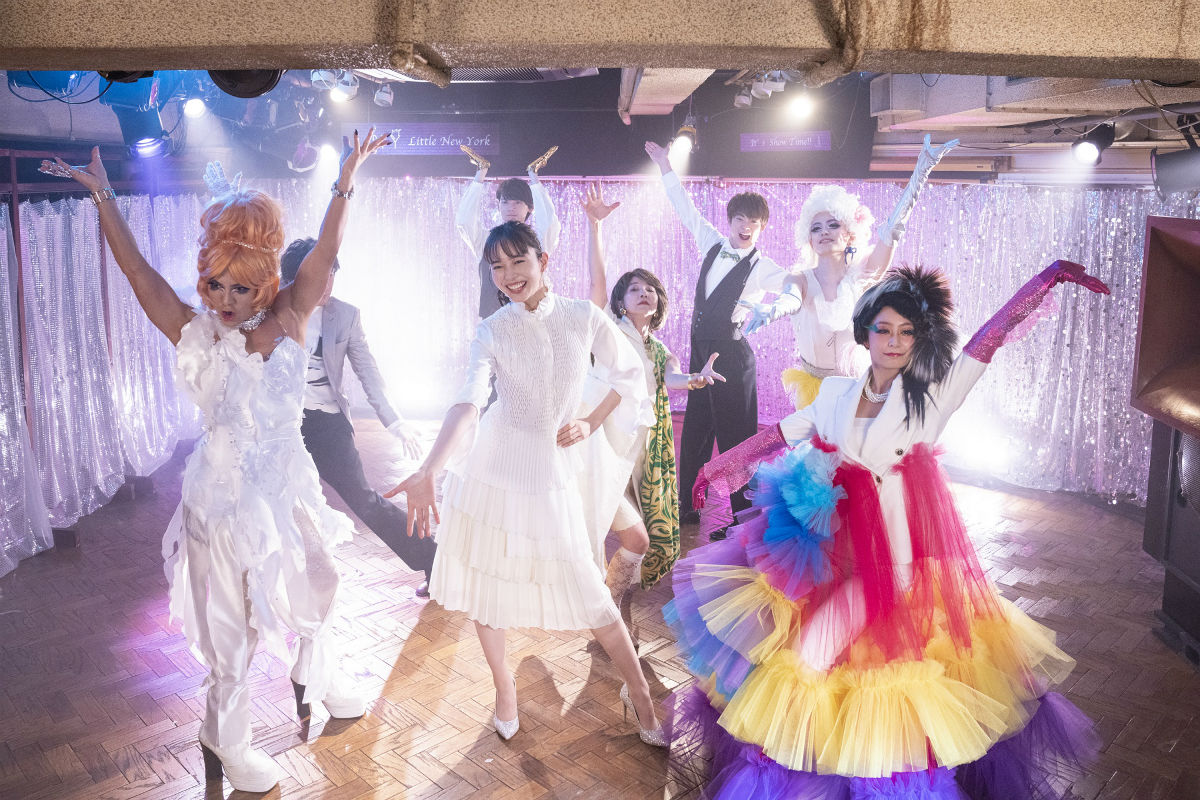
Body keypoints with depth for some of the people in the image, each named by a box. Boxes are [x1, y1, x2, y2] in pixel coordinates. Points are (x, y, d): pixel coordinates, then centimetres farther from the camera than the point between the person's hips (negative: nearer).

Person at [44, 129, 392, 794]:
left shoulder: (287, 321, -5)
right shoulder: (193, 333, -9)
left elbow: (323, 255, -11)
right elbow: (136, 270, -14)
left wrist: (345, 184, -17)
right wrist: (103, 196, -18)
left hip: (291, 482, 4)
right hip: (227, 492, -3)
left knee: (312, 589, 22)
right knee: (232, 622, 7)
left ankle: (316, 679, 51)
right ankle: (226, 741, 29)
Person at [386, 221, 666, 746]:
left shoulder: (584, 317, -3)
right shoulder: (491, 333, -5)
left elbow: (630, 376, 11)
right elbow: (467, 404, -20)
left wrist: (591, 423, 1)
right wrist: (426, 473, -33)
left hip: (554, 471, -1)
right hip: (493, 469, 1)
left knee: (586, 589, 0)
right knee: (486, 582, 8)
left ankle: (637, 690, 21)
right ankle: (503, 686, 32)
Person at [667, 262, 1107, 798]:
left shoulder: (933, 395, -5)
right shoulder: (837, 394, 4)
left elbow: (992, 335, -10)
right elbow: (780, 435, 13)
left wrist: (1052, 273, -14)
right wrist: (720, 464, 18)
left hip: (905, 562, -3)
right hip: (838, 558, 3)